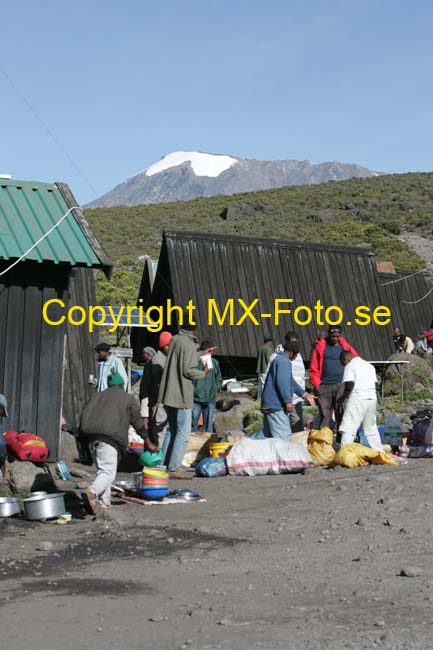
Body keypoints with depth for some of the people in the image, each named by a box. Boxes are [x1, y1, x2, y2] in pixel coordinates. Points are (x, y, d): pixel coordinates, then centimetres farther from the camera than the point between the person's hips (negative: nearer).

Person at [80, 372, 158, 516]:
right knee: (108, 471, -8)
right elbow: (137, 422, 13)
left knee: (102, 470, 15)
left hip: (91, 435, 5)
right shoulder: (128, 398, 16)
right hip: (110, 436, -5)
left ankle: (104, 503, 9)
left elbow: (84, 415, 17)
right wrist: (148, 443, 18)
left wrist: (84, 437, 17)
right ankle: (92, 491, -34)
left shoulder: (97, 396, 27)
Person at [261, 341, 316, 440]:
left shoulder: (279, 359, 21)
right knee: (283, 438, -11)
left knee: (269, 437, 15)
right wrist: (288, 401, -24)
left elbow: (290, 382, 28)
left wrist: (305, 394, 29)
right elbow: (282, 382, -25)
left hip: (269, 405, 11)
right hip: (276, 406, -11)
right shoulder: (284, 361, -12)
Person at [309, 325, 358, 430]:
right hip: (324, 386, 0)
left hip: (341, 386, 1)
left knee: (341, 415, 1)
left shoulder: (345, 346, 9)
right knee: (324, 415, 3)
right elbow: (314, 367, 4)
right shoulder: (321, 346, 6)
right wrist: (316, 384, -3)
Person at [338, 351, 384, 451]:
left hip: (357, 398, -8)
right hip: (372, 398, 8)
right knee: (371, 427, 19)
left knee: (348, 428, -11)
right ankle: (379, 451, 22)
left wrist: (343, 397, 0)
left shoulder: (350, 366, -3)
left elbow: (349, 385, -13)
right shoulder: (369, 365, 21)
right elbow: (375, 384, 19)